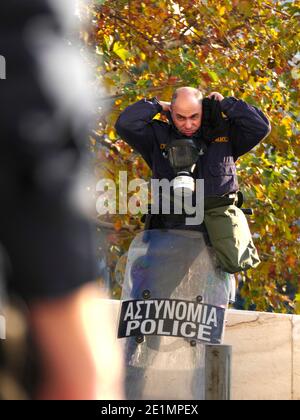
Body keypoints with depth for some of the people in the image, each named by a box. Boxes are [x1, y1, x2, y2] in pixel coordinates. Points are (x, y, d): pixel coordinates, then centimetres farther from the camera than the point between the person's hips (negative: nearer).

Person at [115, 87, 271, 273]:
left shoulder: (224, 131, 11)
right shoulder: (159, 136, 11)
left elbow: (261, 127, 1)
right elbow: (125, 124, 0)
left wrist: (225, 104, 4)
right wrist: (157, 106, 6)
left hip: (218, 211, -1)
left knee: (234, 262, -22)